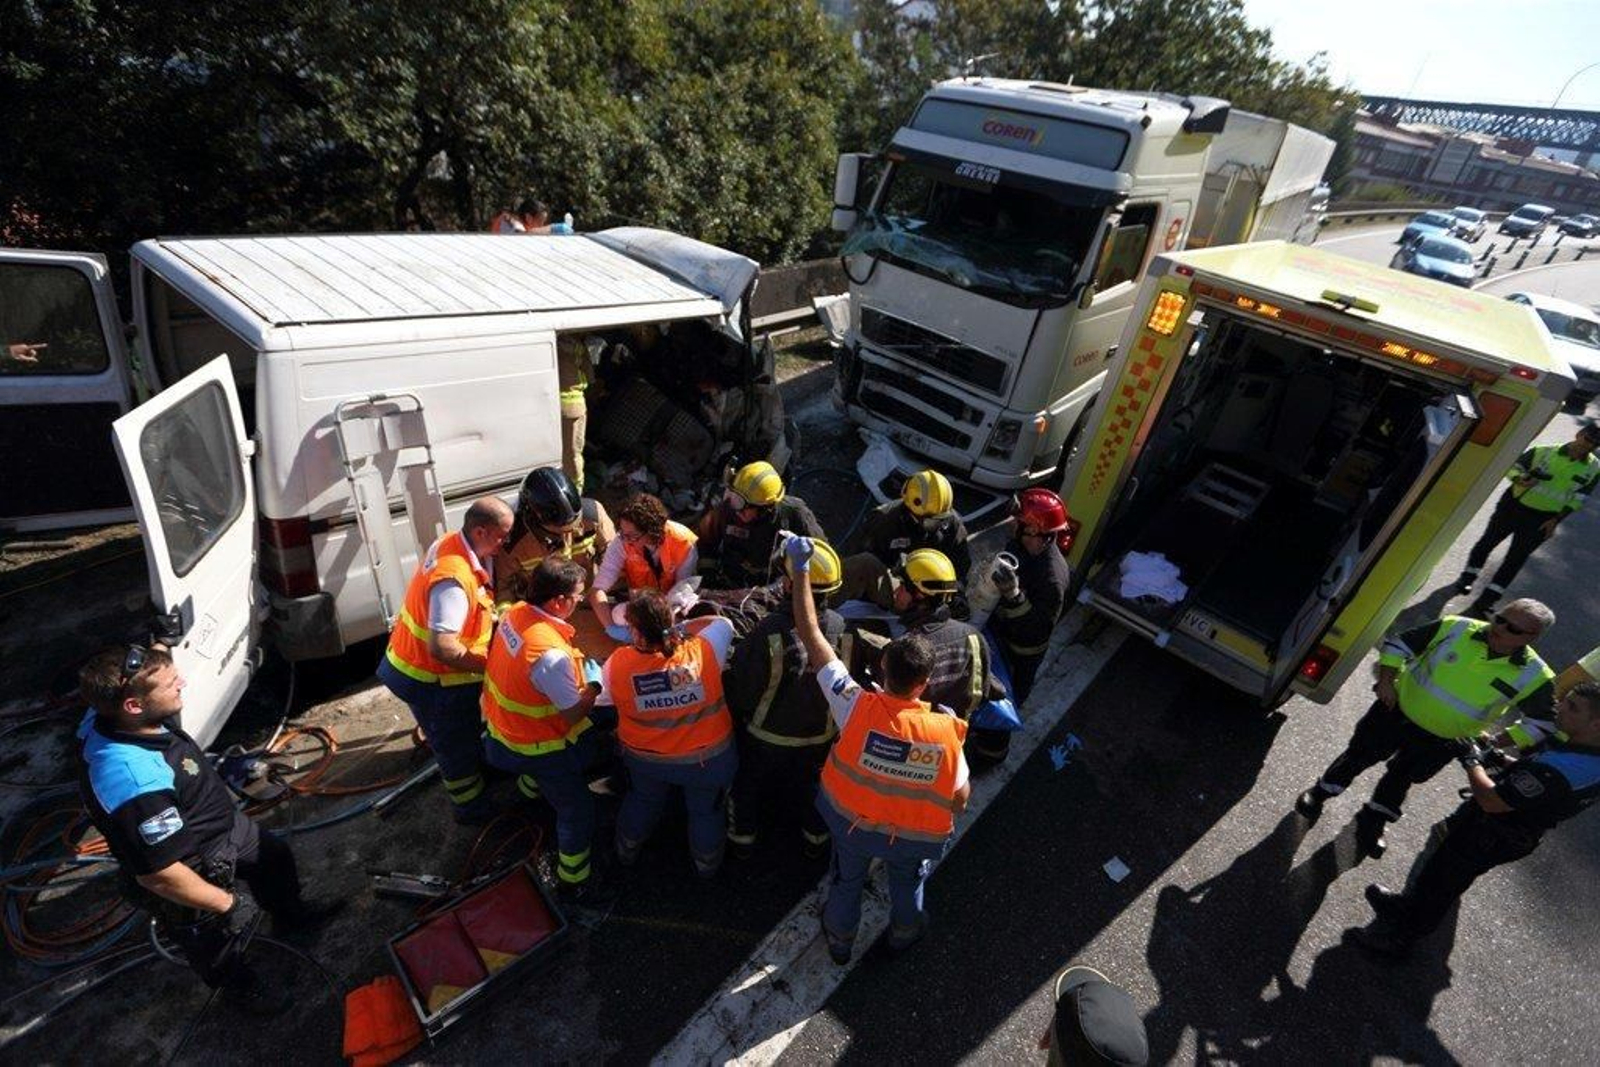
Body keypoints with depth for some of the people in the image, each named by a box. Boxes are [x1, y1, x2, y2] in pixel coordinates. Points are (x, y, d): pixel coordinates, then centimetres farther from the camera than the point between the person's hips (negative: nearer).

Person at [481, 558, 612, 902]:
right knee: (577, 811, 11)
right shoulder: (552, 654, -39)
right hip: (537, 748, -8)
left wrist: (575, 663, -3)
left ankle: (530, 787, 66)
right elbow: (573, 716, -27)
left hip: (501, 725, 8)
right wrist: (594, 685, -11)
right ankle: (573, 883, 28)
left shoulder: (514, 613, -14)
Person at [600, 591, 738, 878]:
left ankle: (626, 853, 59)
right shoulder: (703, 652, -29)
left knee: (641, 801, 33)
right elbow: (722, 623, -9)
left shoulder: (617, 664, -28)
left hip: (644, 757, 1)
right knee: (706, 810, 27)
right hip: (708, 757, -1)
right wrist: (681, 627, -6)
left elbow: (606, 698, -6)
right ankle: (707, 865, 52)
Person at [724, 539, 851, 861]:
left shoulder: (768, 631, -37)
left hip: (768, 735, -2)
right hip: (822, 735, 2)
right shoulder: (842, 628, -26)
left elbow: (742, 689, -24)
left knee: (748, 785, 28)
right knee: (813, 786, 31)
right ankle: (816, 841, 53)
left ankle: (742, 840, 50)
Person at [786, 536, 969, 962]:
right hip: (916, 838, 0)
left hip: (851, 821, 0)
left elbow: (812, 637, -30)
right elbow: (960, 800, -17)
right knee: (907, 880, 34)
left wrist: (801, 569, -25)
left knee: (847, 880, 31)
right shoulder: (946, 731, -33)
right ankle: (904, 931, 63)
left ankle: (840, 940, 59)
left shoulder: (857, 708, -35)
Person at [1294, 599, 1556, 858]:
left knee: (1400, 778, 20)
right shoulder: (1456, 628, -19)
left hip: (1440, 742, 1)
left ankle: (1372, 823, 43)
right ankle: (1319, 793, 36)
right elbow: (1397, 644, -8)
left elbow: (1540, 723, -7)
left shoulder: (1533, 677, -18)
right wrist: (1386, 679, -15)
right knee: (1359, 755, 13)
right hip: (1397, 710, 0)